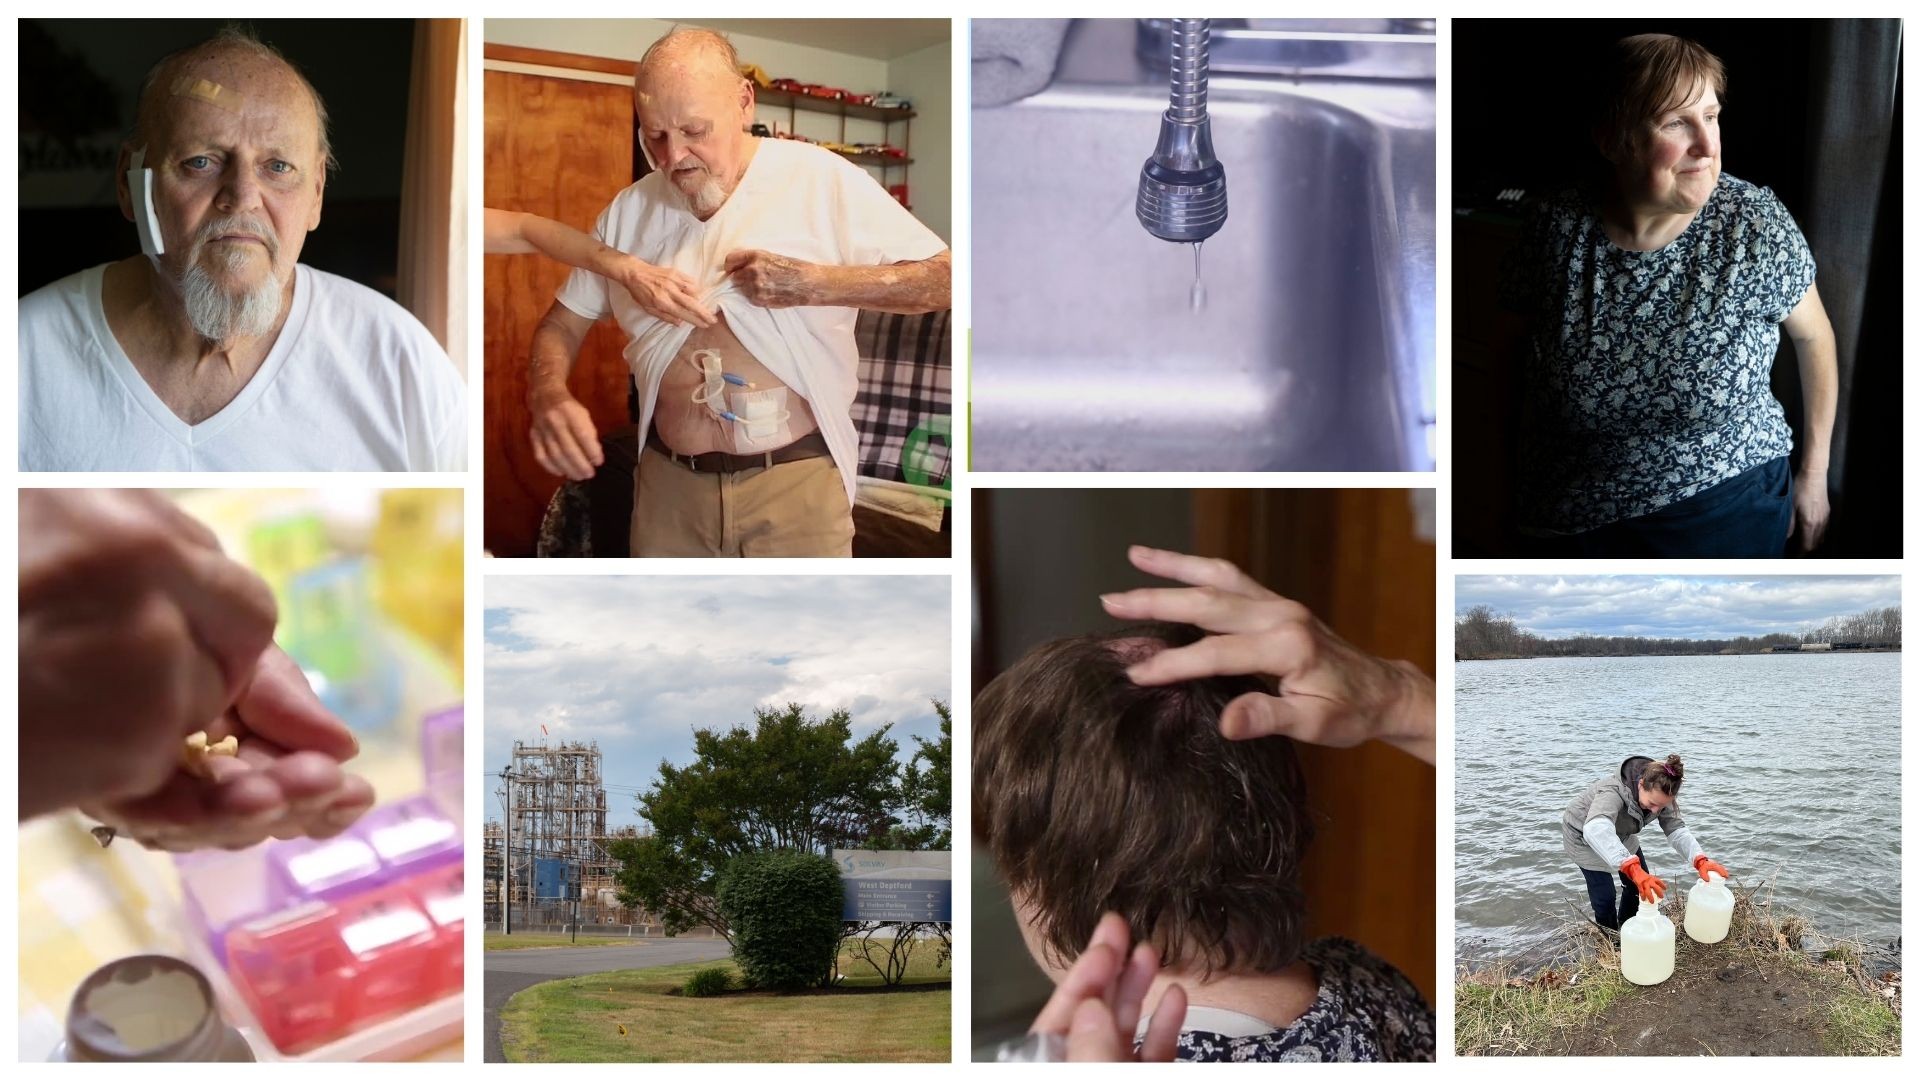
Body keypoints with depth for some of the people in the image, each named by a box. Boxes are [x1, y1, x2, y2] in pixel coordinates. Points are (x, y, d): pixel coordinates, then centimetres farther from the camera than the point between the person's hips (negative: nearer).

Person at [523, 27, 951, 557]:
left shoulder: (822, 180, -7)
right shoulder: (630, 211, 6)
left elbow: (945, 278, -7)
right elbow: (563, 323, 11)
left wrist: (817, 284, -19)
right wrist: (547, 394, -13)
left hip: (797, 482, -3)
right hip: (669, 485, 4)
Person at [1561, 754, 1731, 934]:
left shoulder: (1659, 794, -23)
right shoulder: (1612, 792, -45)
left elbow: (1676, 829, -25)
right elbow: (1596, 829, -62)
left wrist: (1700, 861, -44)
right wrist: (1633, 869, -73)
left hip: (1620, 835, 6)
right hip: (1584, 836, -6)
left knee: (1639, 886, 10)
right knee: (1604, 898, -8)